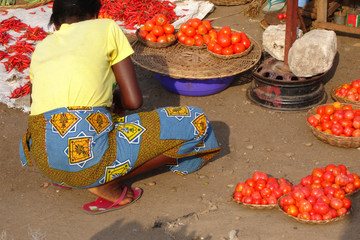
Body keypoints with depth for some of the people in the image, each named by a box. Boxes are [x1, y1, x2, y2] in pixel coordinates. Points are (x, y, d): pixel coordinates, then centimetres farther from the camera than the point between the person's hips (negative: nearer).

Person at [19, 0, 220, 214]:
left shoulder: (41, 48, 22)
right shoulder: (106, 28, 9)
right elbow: (133, 101, 3)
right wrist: (117, 99, 27)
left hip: (43, 159, 7)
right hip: (88, 151, -7)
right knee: (196, 124, 5)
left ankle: (67, 178, 15)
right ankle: (106, 184, -1)